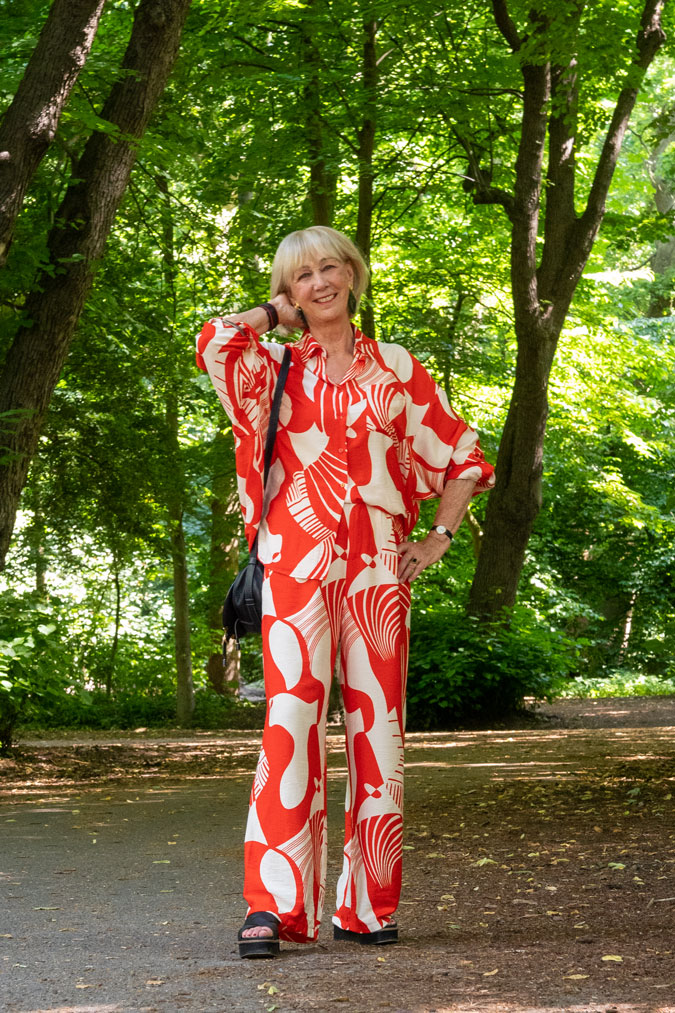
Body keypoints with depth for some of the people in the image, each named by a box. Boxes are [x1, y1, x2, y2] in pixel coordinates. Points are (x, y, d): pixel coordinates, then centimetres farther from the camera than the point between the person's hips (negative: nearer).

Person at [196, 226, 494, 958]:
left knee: (377, 726, 2)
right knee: (291, 718, -14)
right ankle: (272, 906, -15)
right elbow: (213, 341, -11)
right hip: (296, 561, -2)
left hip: (377, 567, 2)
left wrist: (438, 538, 6)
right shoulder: (274, 367, 11)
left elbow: (463, 457, 17)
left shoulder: (397, 369, 14)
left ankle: (366, 905, 10)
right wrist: (275, 314, 7)